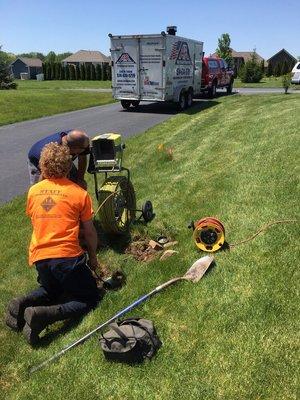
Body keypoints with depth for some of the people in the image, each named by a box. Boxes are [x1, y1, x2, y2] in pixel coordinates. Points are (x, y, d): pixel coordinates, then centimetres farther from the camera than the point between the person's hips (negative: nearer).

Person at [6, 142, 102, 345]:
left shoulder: (33, 191, 7)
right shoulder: (80, 193, -4)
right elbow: (89, 232, 3)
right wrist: (93, 257, 17)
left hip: (39, 256, 6)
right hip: (67, 256, -6)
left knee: (51, 291, 32)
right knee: (90, 298, 10)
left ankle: (22, 303, 3)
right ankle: (43, 315, -12)